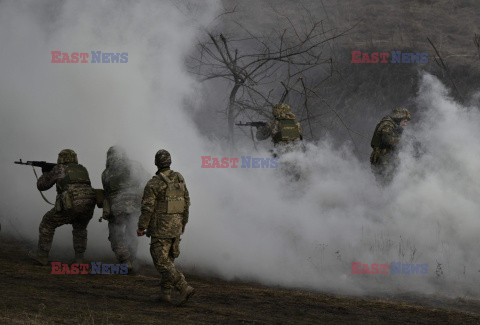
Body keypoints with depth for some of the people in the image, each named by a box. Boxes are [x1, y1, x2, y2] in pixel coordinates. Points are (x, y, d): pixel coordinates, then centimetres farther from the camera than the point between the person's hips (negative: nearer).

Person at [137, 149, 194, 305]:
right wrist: (183, 222, 25)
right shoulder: (179, 179, 5)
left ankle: (184, 288, -16)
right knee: (168, 260, 17)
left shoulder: (154, 184, -14)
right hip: (176, 227, 7)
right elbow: (186, 202, 13)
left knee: (162, 262, -4)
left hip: (160, 228, -7)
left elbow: (147, 208, -15)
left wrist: (141, 227, -4)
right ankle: (166, 292, 16)